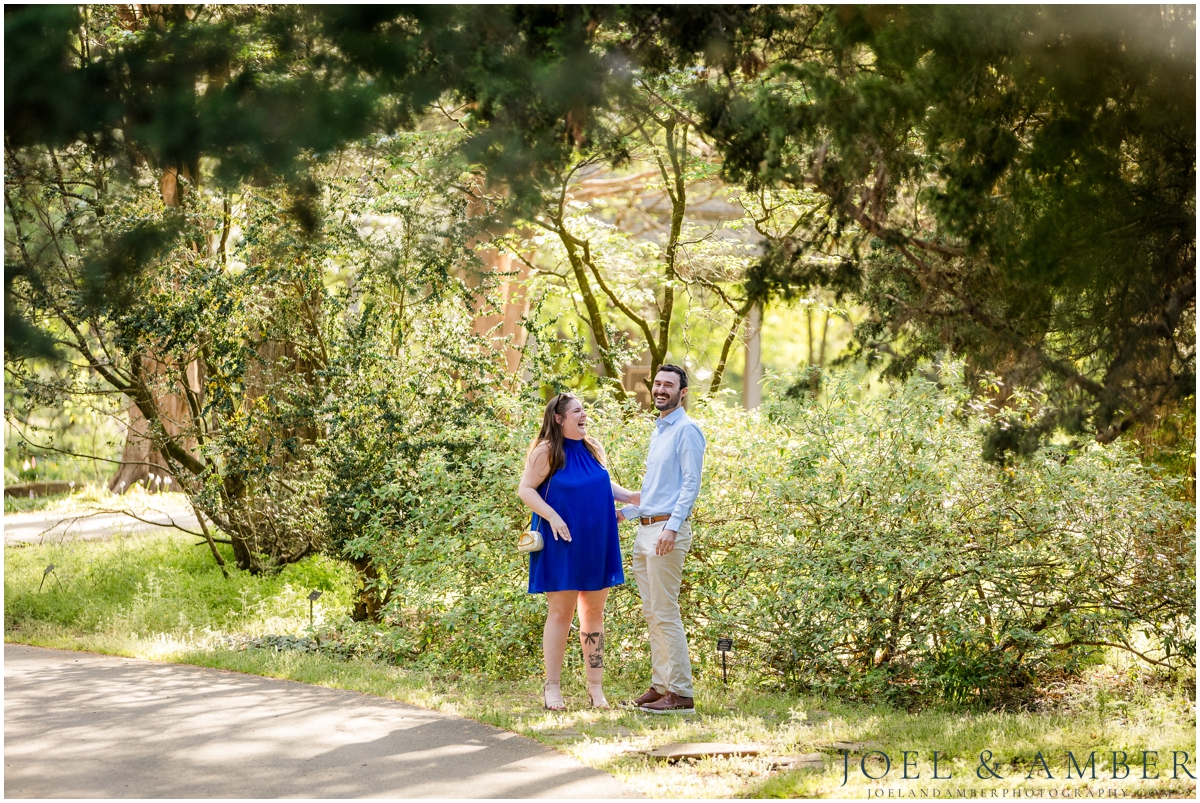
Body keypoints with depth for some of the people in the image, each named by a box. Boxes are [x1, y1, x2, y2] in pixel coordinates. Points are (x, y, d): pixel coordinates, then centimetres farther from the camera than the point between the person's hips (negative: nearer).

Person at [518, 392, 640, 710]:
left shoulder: (593, 449, 9)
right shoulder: (546, 451, -8)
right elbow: (525, 489, -9)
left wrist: (629, 496, 3)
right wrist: (552, 516, -20)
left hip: (596, 544, 5)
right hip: (563, 543, -5)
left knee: (594, 613, 7)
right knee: (560, 612, -2)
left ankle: (596, 687, 13)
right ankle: (552, 687, 5)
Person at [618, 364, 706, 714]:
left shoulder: (686, 429, -8)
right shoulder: (658, 432, 20)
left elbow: (690, 484, -15)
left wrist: (672, 527, -23)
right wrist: (624, 512, 26)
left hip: (667, 530, -10)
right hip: (645, 529, 10)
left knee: (665, 613, -11)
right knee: (651, 613, 10)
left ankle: (680, 692, -10)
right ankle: (660, 685, 15)